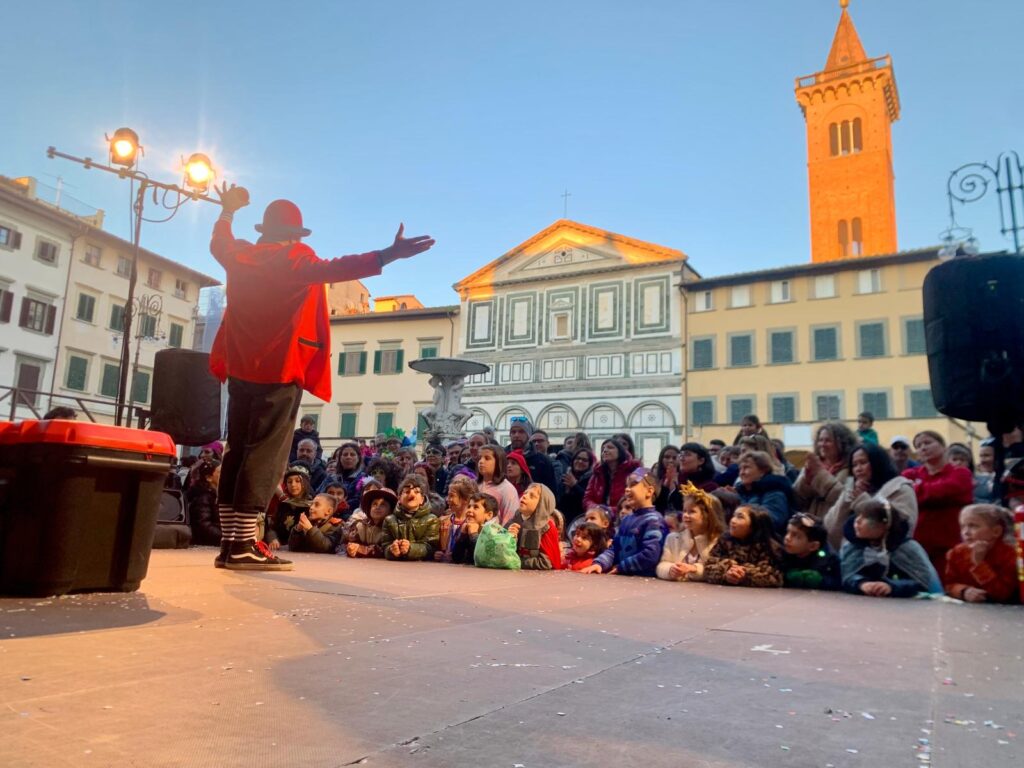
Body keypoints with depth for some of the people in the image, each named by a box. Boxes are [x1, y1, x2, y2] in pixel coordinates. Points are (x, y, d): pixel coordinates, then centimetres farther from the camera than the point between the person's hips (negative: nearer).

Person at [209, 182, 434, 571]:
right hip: (280, 369, -7)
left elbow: (219, 244, 34)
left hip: (241, 368, 7)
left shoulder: (241, 255, 11)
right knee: (264, 454, -8)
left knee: (238, 451, 9)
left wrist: (228, 211, 51)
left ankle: (229, 543, 9)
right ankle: (244, 546, -10)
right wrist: (387, 256, -35)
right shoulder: (297, 259, -7)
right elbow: (331, 269, -25)